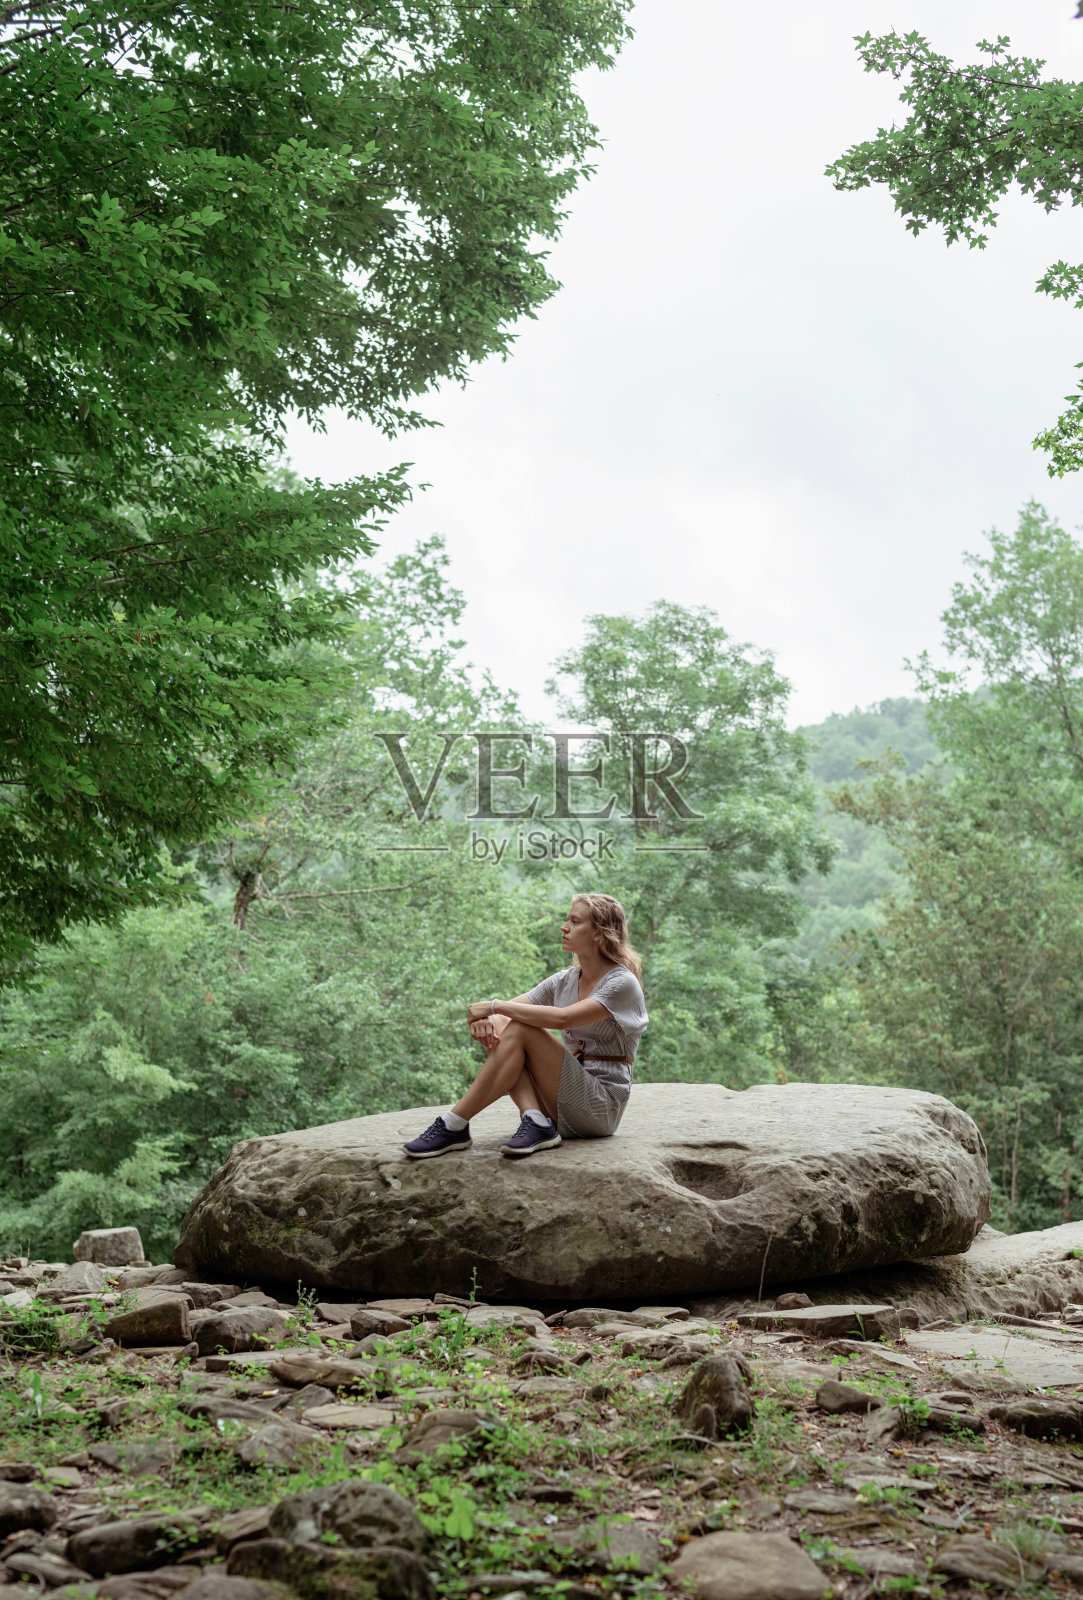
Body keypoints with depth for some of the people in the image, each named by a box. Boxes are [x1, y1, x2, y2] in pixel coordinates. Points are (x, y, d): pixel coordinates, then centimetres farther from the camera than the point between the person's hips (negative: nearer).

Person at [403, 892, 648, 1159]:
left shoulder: (622, 984, -10)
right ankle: (536, 1121, -26)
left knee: (519, 1030, -23)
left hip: (602, 1106, -7)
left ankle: (453, 1126, -23)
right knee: (497, 1026, -11)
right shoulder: (564, 981, 12)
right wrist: (484, 1018, -21)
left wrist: (495, 1006, -21)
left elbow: (562, 1019, -25)